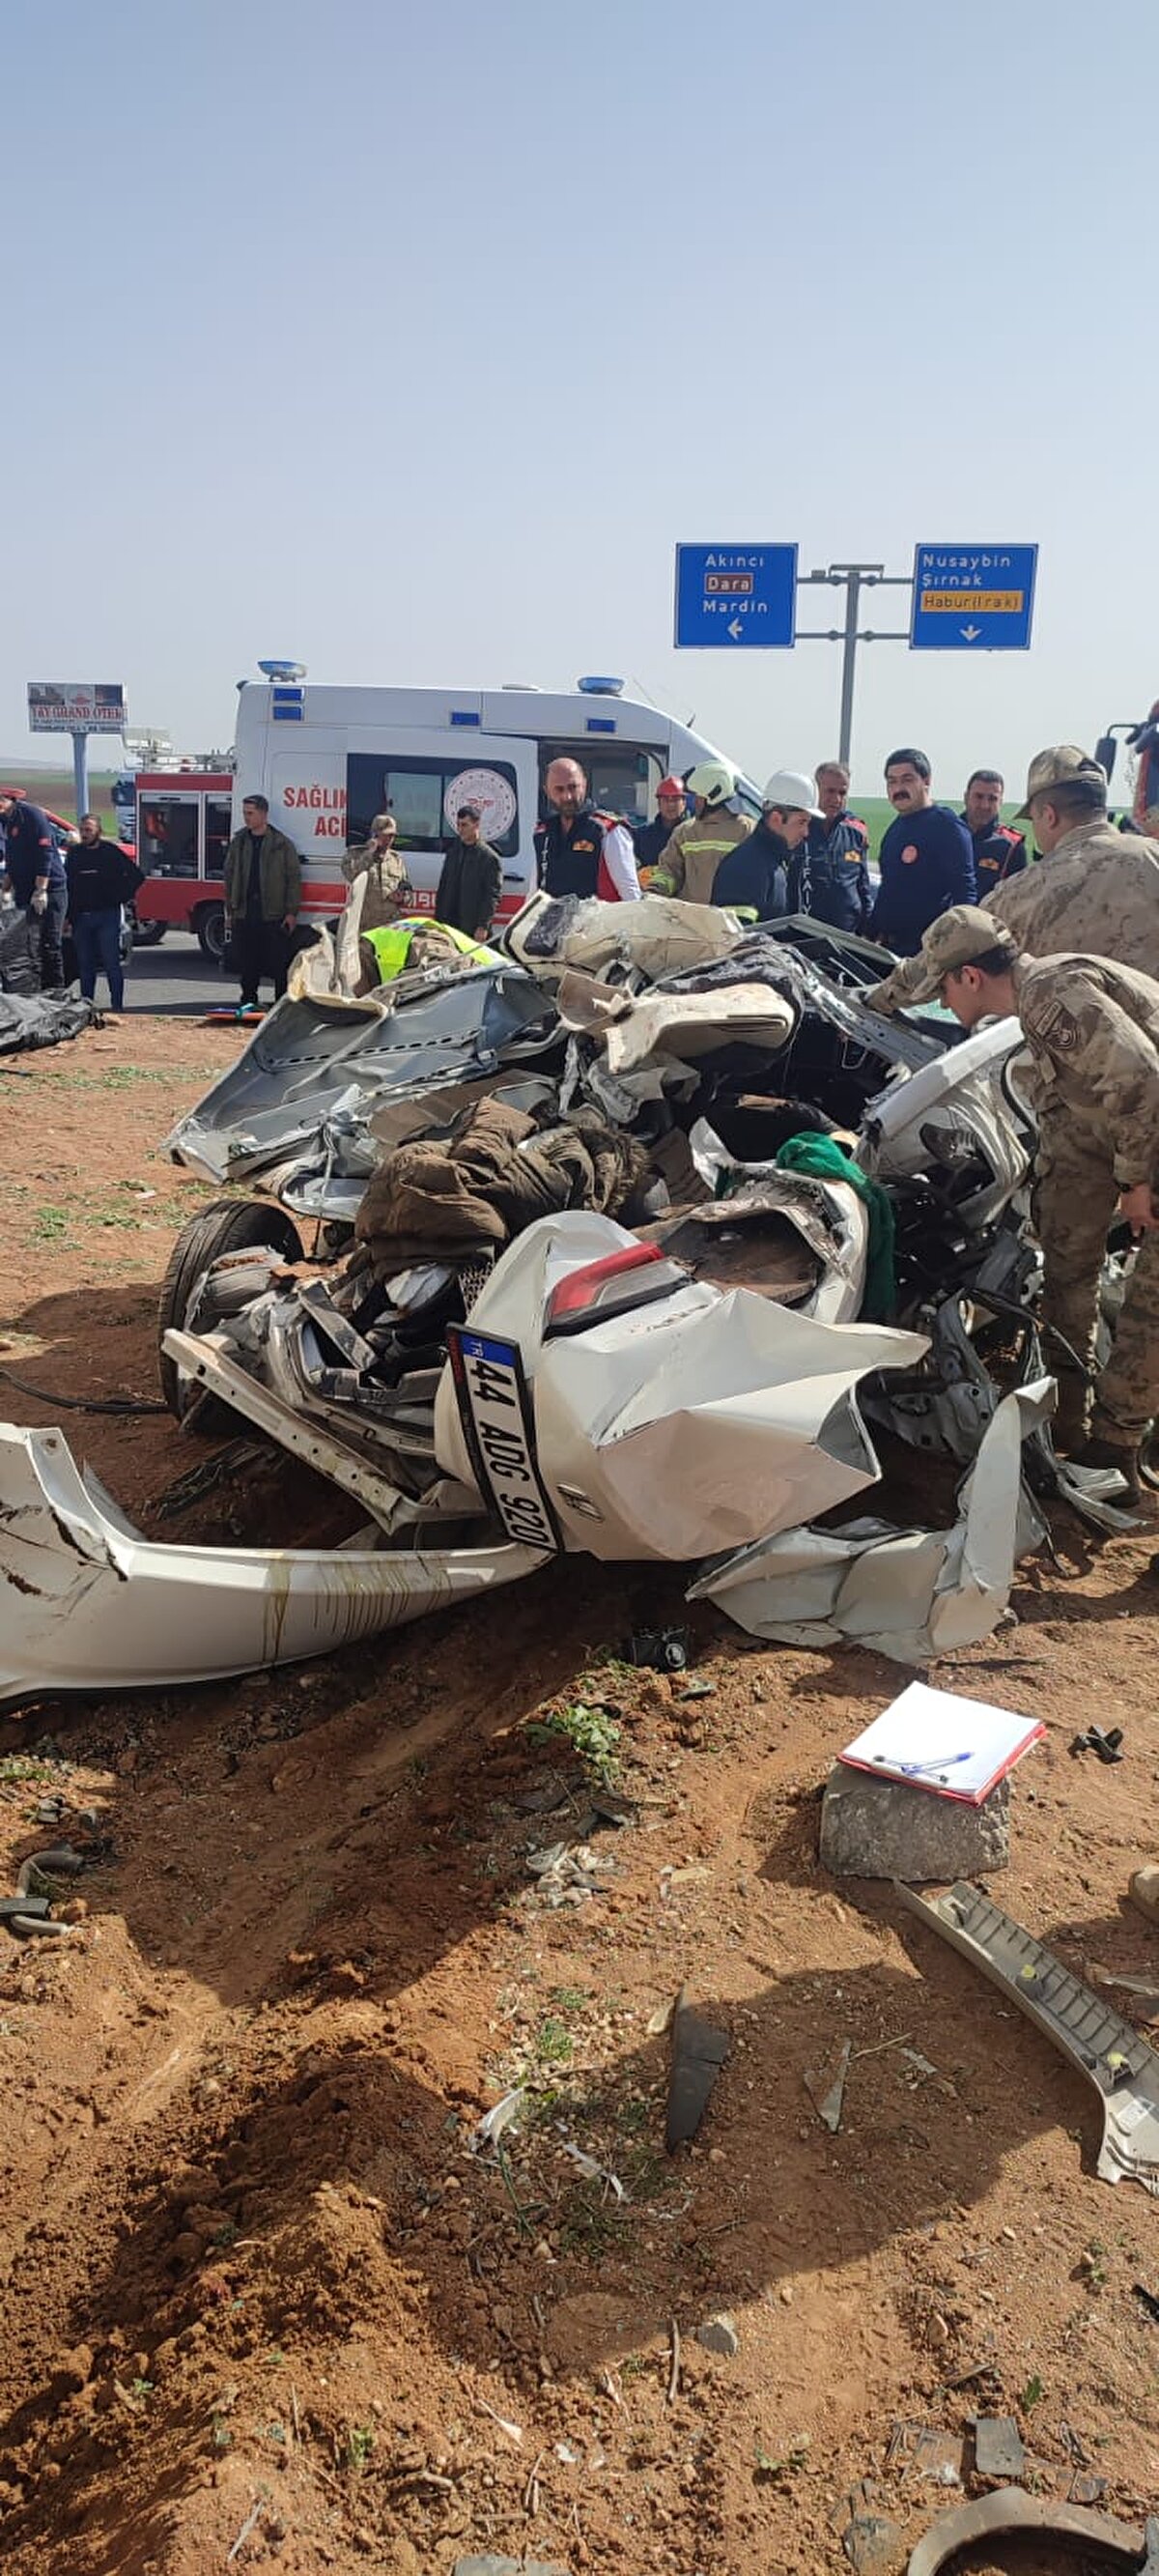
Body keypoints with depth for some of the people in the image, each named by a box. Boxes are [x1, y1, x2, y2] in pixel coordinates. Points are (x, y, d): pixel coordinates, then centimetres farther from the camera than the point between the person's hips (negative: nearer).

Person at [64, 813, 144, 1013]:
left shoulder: (111, 852, -2)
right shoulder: (74, 854, 11)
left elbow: (137, 875, 0)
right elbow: (69, 886, 15)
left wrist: (122, 896, 0)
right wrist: (69, 918, 10)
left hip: (107, 916, -4)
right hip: (81, 917, 5)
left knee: (111, 963, -6)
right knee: (85, 965, 7)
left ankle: (117, 1006, -3)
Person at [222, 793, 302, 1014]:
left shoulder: (282, 844, 0)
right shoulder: (238, 843, 11)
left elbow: (294, 878, 0)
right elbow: (229, 877, 16)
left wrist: (291, 912, -6)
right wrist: (230, 910, 10)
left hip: (273, 914, -4)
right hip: (244, 913, 4)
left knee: (278, 962, -1)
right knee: (246, 962, 7)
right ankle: (248, 1001, 19)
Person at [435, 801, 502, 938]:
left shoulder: (490, 858, -4)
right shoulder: (453, 852, 16)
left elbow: (492, 897, -9)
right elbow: (442, 888, 19)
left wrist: (483, 926, -16)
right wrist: (437, 920, 12)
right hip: (449, 925, 6)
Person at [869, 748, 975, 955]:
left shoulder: (946, 826, -10)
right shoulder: (896, 827, 17)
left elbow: (964, 894, -16)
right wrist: (871, 934, 18)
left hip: (927, 947, -8)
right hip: (885, 946, 8)